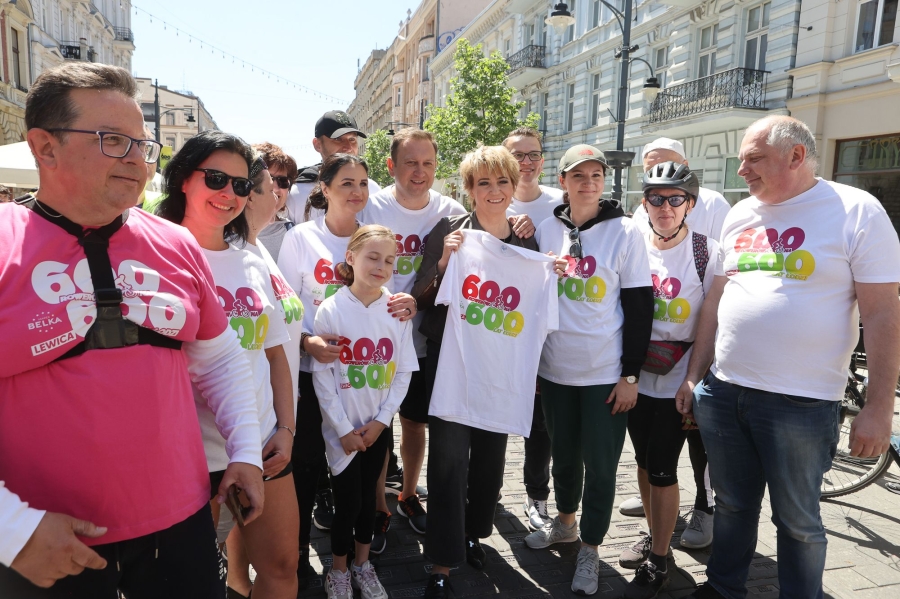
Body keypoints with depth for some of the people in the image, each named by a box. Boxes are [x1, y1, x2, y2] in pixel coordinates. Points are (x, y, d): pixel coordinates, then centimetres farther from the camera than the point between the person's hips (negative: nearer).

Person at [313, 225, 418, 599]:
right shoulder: (331, 309, -11)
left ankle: (363, 565, 37)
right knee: (348, 500, 4)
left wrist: (381, 420, -7)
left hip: (378, 425, 3)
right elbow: (321, 375, -11)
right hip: (342, 427, -2)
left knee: (368, 495, 15)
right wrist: (344, 428, -12)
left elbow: (403, 372, -1)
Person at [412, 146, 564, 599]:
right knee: (449, 463, -6)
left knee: (490, 459, 15)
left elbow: (537, 315, 16)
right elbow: (421, 300, -3)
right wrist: (443, 262, -20)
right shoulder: (450, 231, -3)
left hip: (503, 371, 4)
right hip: (452, 366, -4)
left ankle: (472, 535, 39)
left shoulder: (528, 244, 8)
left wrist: (552, 276, -2)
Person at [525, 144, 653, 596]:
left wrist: (630, 374, -9)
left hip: (605, 373, -3)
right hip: (554, 368, 3)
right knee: (563, 453, 18)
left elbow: (639, 307, -6)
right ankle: (565, 522, 42)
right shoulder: (546, 229, 3)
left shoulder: (625, 232, -6)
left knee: (600, 465, 7)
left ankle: (590, 548, 26)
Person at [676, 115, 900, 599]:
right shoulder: (740, 216, 9)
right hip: (722, 392, 5)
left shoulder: (857, 211, -6)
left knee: (797, 519, 10)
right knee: (731, 504, 19)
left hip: (801, 403, -5)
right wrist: (694, 375, 12)